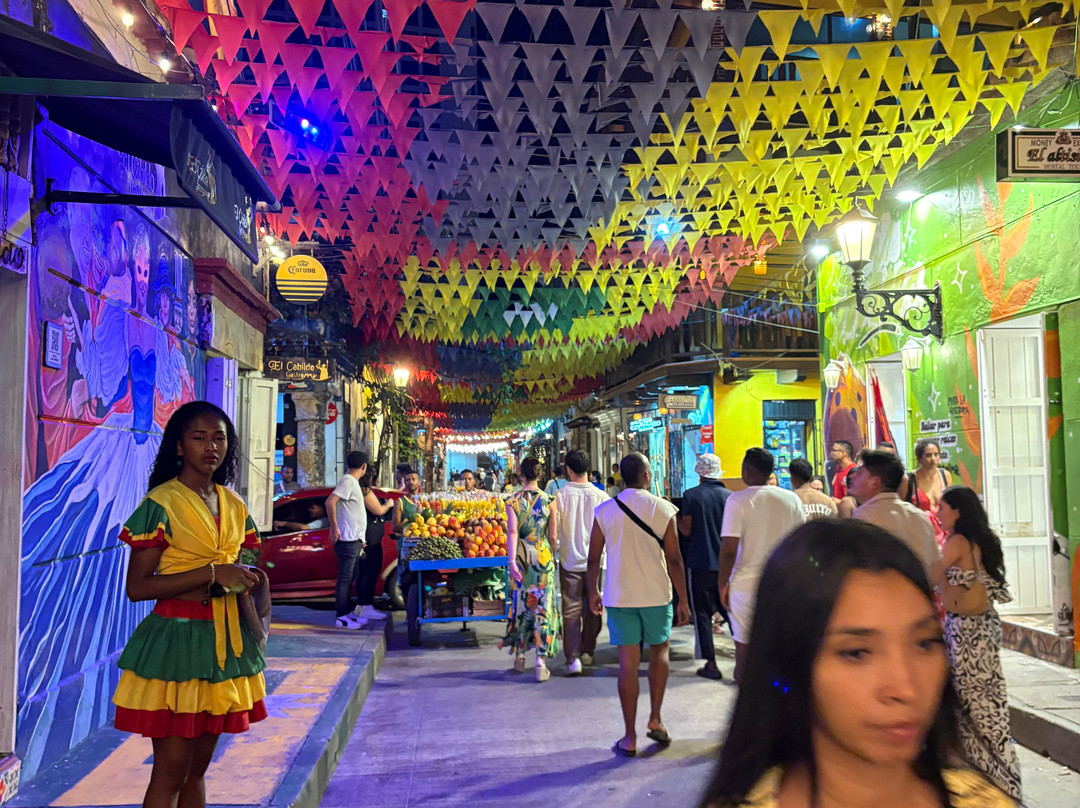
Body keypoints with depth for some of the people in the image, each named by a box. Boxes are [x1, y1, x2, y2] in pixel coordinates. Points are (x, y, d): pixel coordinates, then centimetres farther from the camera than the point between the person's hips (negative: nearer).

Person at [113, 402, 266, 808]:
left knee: (197, 769, 15)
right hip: (177, 640, -6)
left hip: (226, 640, 6)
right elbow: (137, 587, -14)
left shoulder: (234, 506, 10)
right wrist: (212, 574, -20)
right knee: (171, 771, -1)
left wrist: (248, 579, -1)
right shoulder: (160, 503, -9)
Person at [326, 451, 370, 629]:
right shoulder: (347, 482, -13)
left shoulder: (353, 483, 18)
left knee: (351, 577, 15)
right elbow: (330, 502, -26)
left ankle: (348, 613, 22)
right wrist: (334, 527, -23)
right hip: (347, 540, -10)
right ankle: (342, 617, -2)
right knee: (345, 578, -6)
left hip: (354, 540, 10)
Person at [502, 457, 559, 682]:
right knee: (543, 606, 3)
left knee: (521, 604, 15)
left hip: (521, 556, 1)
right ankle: (541, 661, -1)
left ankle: (519, 655, 25)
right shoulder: (549, 501, -5)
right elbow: (553, 536, -2)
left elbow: (512, 531, -14)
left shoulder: (513, 501, -5)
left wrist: (512, 561, -17)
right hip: (543, 556, -1)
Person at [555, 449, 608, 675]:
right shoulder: (601, 496, -6)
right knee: (592, 608, 16)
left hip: (570, 561, -1)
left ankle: (573, 658, -6)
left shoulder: (560, 495, -9)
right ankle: (587, 652, 27)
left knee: (571, 610, 2)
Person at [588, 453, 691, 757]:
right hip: (656, 595, -1)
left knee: (628, 663, 5)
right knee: (660, 651, 21)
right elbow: (674, 560, -6)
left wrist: (593, 592, 15)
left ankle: (630, 737, 10)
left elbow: (594, 559, 1)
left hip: (619, 597, 1)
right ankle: (655, 719, 16)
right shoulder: (663, 509, -6)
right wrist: (683, 600, 2)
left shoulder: (604, 511, -2)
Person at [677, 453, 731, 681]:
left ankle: (711, 664, 4)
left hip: (700, 563, -3)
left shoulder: (691, 495, -7)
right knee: (730, 611, 13)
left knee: (702, 613, 5)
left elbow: (686, 530, -8)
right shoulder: (730, 496, 1)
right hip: (727, 564, 3)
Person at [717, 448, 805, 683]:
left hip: (745, 584, -3)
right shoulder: (791, 499, 1)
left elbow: (729, 549, -15)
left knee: (744, 644, 8)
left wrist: (722, 583, -3)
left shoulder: (737, 500, -11)